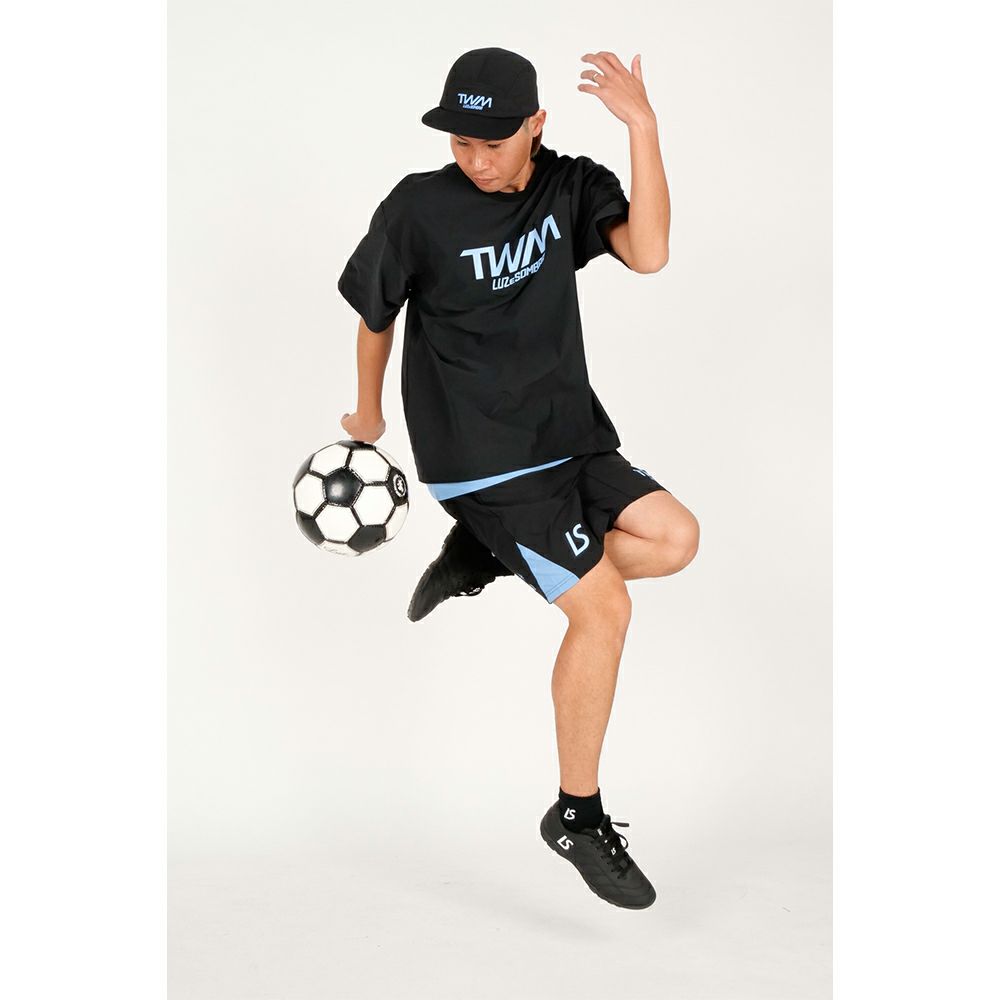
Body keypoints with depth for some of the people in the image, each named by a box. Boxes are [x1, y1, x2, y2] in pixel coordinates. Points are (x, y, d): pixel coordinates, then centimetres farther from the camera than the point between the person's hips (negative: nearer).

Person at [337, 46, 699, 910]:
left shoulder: (573, 186, -2)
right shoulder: (419, 208, -13)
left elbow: (648, 254, -21)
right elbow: (375, 314, 2)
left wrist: (643, 129, -26)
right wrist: (368, 414, 14)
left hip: (569, 434, 6)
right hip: (481, 459, -6)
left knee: (674, 537, -8)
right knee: (604, 608, -12)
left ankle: (481, 557, 8)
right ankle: (577, 817, 2)